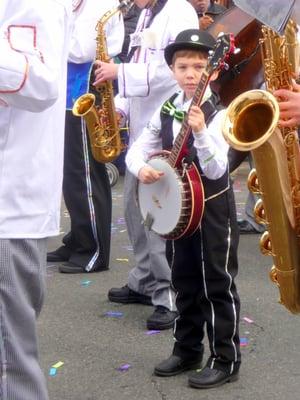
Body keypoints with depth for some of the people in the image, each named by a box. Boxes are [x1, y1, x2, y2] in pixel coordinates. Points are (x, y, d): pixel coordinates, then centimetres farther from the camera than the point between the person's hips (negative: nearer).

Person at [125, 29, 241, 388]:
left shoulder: (218, 114, -15)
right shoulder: (165, 111, 3)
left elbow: (215, 170, -23)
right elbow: (136, 150, 7)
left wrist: (200, 132, -35)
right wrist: (141, 169, -15)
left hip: (212, 210, -6)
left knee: (217, 285, 0)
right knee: (184, 283, 16)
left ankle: (225, 360, 10)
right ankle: (187, 351, 29)